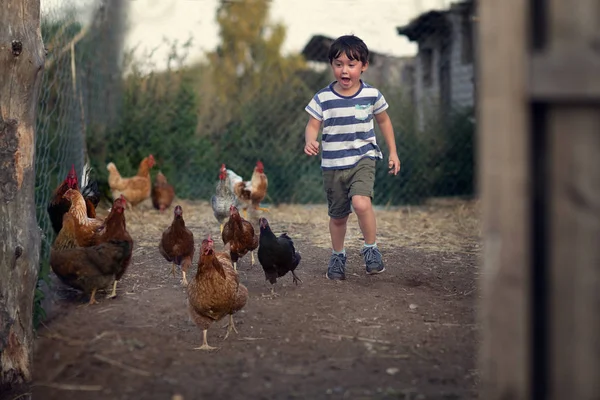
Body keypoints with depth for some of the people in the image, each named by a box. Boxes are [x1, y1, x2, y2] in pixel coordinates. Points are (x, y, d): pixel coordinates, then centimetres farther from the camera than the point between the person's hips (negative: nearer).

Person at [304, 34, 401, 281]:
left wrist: (393, 152, 12)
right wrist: (310, 141, -27)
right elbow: (312, 125, -4)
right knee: (337, 215, 12)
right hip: (332, 165, 1)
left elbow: (384, 121, 12)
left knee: (361, 202, -27)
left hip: (363, 160, -1)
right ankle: (338, 256, 36)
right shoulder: (323, 98, -5)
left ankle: (371, 248, -6)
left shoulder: (371, 95, -2)